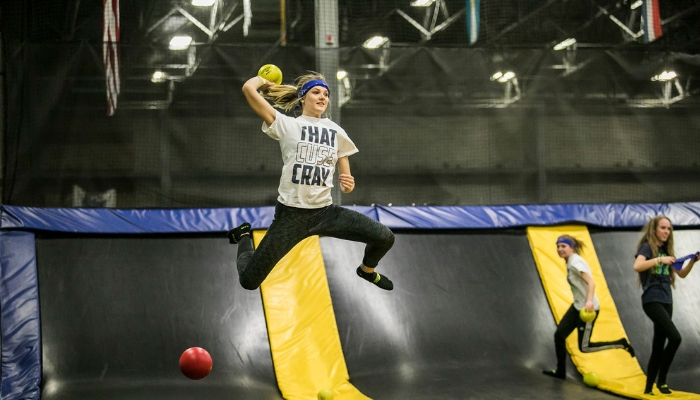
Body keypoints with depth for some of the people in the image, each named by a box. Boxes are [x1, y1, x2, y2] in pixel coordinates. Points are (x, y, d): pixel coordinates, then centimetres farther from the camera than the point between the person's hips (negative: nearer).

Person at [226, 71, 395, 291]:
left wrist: (347, 185, -14)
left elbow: (346, 179, 10)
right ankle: (244, 236, 33)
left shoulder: (336, 132, 8)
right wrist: (263, 79, 7)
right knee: (249, 281, -3)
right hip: (290, 215, -3)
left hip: (325, 212, 3)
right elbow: (248, 88, -14)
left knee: (385, 237, -11)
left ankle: (367, 270, 27)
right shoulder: (286, 125, -4)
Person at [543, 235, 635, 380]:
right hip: (577, 306, 9)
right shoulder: (570, 262, 8)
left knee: (584, 347, -2)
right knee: (559, 334, 5)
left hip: (588, 308, -9)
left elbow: (591, 283, -29)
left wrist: (589, 301, -44)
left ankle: (621, 344, 10)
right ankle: (560, 371, 15)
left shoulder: (575, 262, -19)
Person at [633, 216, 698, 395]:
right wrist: (659, 259, -30)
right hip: (652, 300, -8)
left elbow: (682, 274, 18)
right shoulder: (647, 247, -6)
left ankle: (648, 388, 13)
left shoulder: (667, 250, 15)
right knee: (675, 337, -22)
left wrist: (693, 261, 3)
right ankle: (661, 380, -9)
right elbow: (637, 266, -25)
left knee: (658, 346, 7)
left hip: (666, 301, 8)